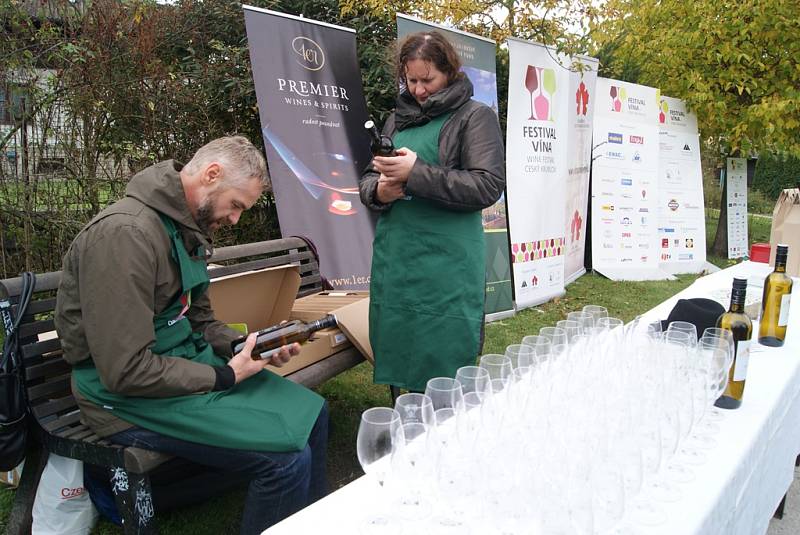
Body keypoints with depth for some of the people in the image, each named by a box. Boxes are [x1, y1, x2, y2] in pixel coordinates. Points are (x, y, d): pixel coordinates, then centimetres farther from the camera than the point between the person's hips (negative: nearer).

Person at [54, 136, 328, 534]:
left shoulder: (187, 228, 7)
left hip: (187, 362, 10)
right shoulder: (126, 233, -24)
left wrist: (246, 345, -3)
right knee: (288, 456, -19)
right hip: (130, 395, -9)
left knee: (311, 414, 8)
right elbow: (126, 371, -25)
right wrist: (224, 376, -16)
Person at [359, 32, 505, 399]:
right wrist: (378, 191, -6)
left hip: (446, 266, -5)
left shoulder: (475, 117, 0)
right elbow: (367, 179, 19)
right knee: (397, 364, 13)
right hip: (393, 259, 6)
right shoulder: (397, 120, 16)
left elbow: (488, 186, -12)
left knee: (442, 376, 1)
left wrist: (416, 174, -18)